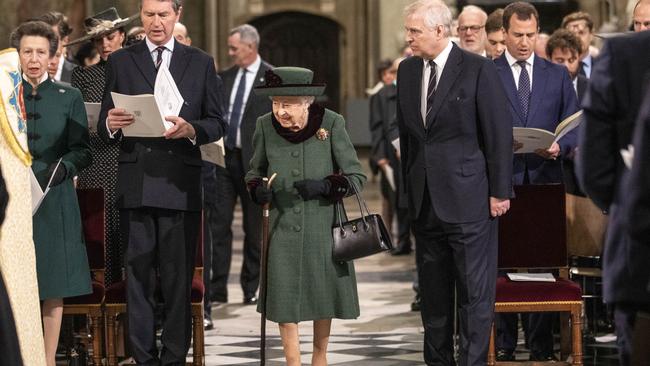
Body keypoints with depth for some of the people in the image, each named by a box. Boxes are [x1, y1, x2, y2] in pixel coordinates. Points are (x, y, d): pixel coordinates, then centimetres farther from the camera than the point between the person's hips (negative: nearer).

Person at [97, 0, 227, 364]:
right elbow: (105, 127, 7)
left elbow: (217, 123, 7)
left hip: (181, 186, 0)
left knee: (179, 278, 1)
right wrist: (111, 124, -16)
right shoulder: (120, 62, 10)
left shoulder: (201, 63, 10)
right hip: (135, 186, 0)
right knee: (138, 277, 2)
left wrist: (191, 129, -14)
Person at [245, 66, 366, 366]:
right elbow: (254, 172, 11)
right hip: (284, 225, 1)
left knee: (324, 291, 12)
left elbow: (356, 176, -5)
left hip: (323, 222, -1)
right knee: (284, 295, -2)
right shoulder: (265, 126, -5)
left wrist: (325, 186, -22)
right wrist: (258, 190, -12)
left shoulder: (331, 124, -11)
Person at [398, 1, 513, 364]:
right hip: (425, 198, 6)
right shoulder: (407, 71, 9)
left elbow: (500, 134, -8)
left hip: (468, 198, -6)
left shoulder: (478, 69, -9)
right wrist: (409, 183, 13)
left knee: (475, 290, -2)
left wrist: (500, 192, -9)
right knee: (433, 290, 12)